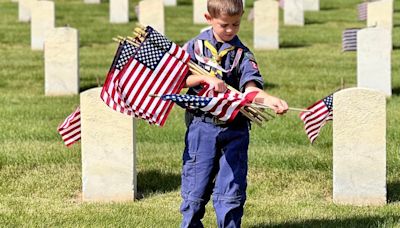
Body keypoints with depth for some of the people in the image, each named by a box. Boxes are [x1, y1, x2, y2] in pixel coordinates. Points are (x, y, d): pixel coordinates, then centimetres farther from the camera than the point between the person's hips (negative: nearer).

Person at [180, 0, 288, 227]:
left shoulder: (242, 54, 2)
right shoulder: (196, 46, 5)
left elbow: (250, 85, -12)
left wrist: (267, 99, -31)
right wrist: (206, 79, -15)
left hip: (235, 129, 0)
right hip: (201, 125, 0)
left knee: (231, 188, 0)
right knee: (196, 185, 3)